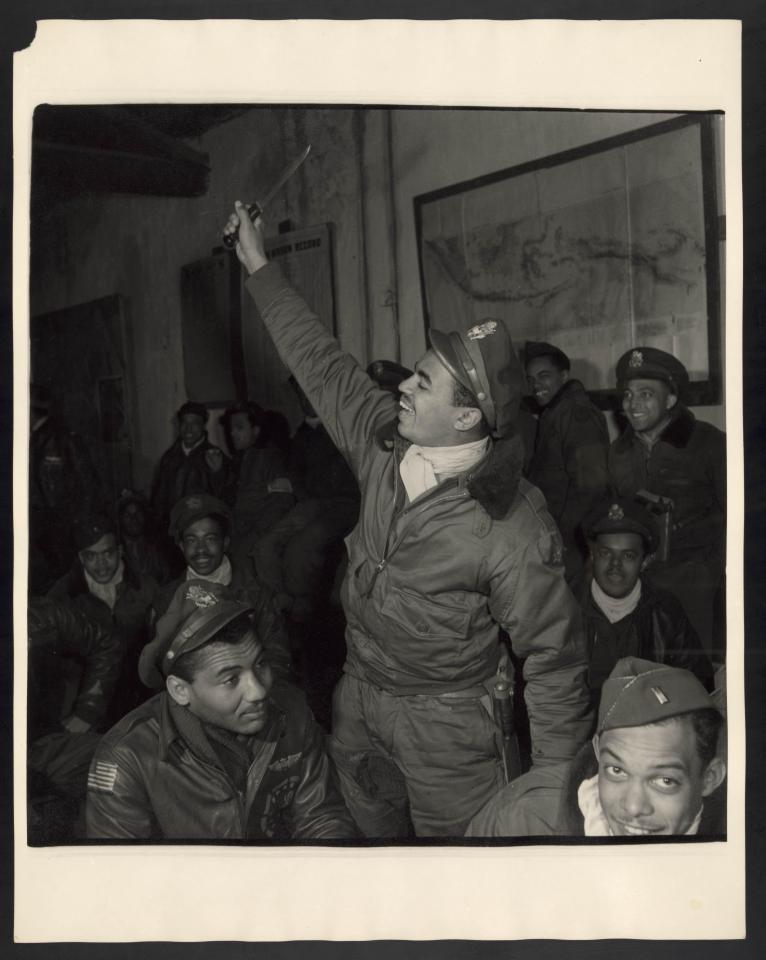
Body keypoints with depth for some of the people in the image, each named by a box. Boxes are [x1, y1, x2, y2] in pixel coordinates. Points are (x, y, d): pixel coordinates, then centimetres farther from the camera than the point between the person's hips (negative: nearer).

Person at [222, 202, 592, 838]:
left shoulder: (513, 529, -25)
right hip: (357, 698, 7)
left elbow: (553, 659, -19)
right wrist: (259, 266, 11)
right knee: (371, 830, 23)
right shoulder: (384, 442, -7)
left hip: (445, 726, -6)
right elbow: (321, 364, 5)